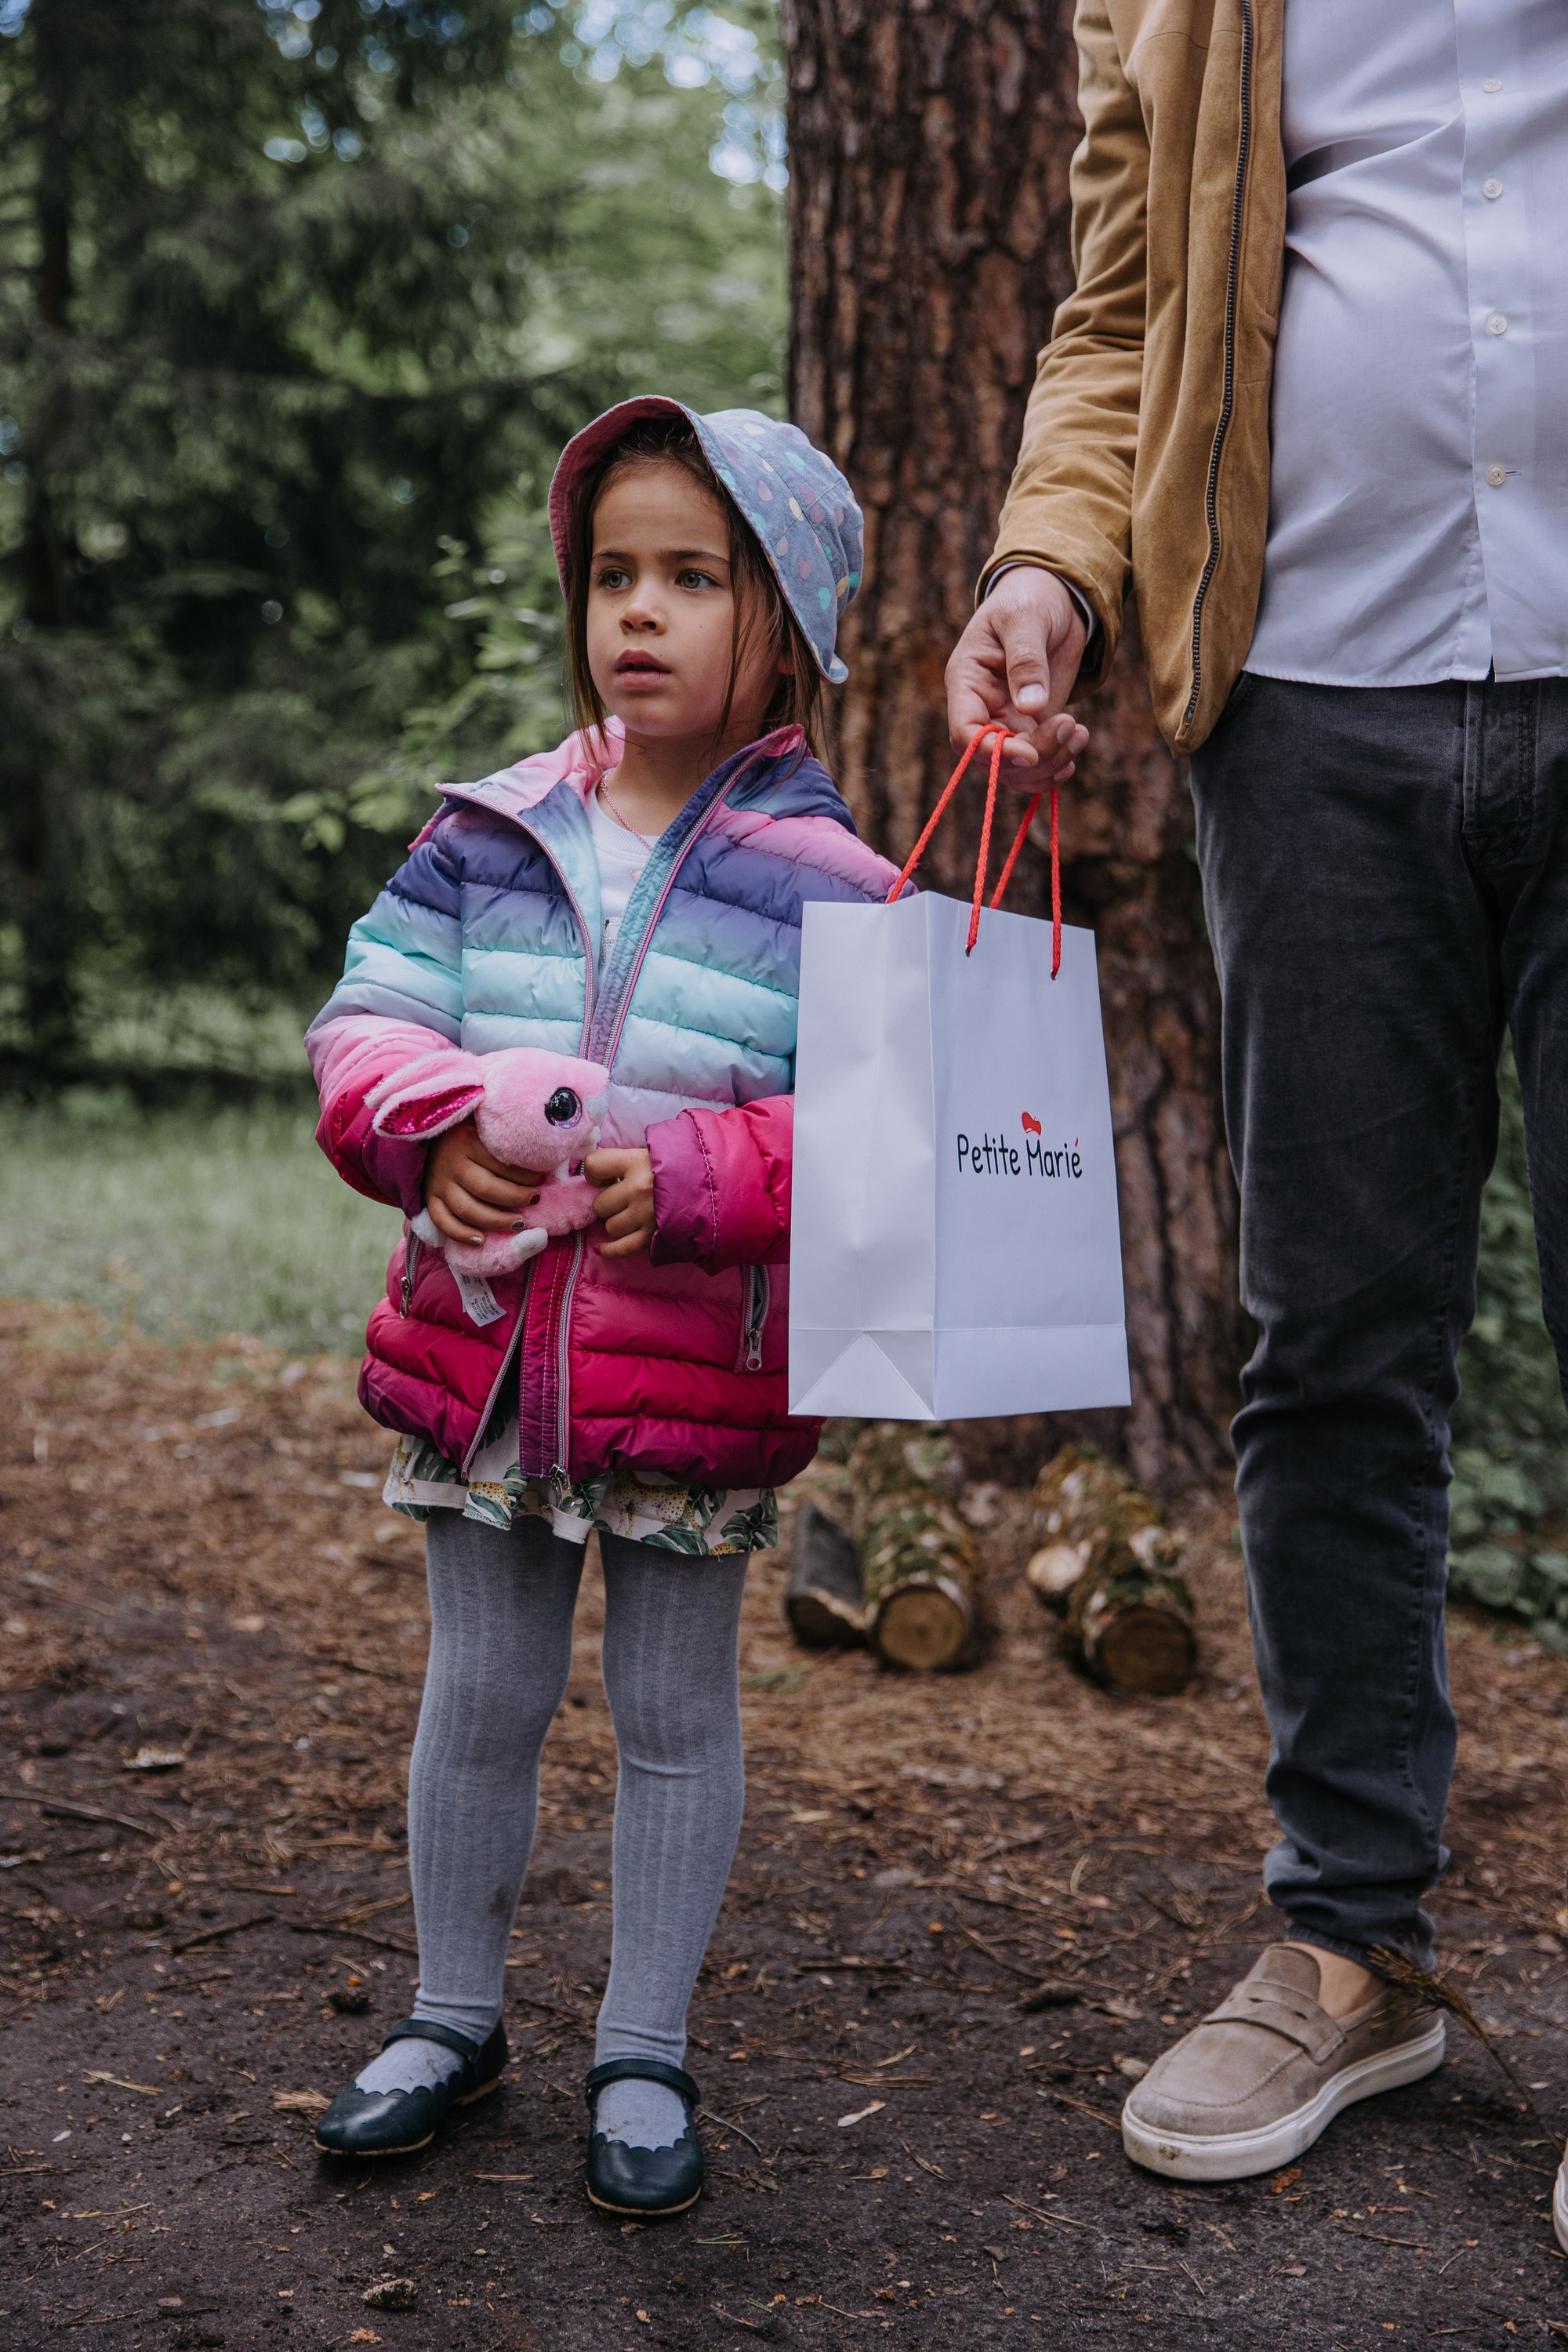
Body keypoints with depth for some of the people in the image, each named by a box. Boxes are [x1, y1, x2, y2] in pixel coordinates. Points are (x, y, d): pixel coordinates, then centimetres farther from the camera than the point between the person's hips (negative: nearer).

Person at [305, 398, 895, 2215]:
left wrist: (690, 1177, -25)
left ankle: (643, 2051, 27)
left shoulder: (827, 880, -4)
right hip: (479, 1340, 3)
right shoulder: (487, 834, 5)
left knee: (674, 1707, 10)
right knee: (480, 1692, 15)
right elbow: (370, 1019, 2)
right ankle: (453, 2012, 34)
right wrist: (429, 1137, -18)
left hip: (698, 1370, -2)